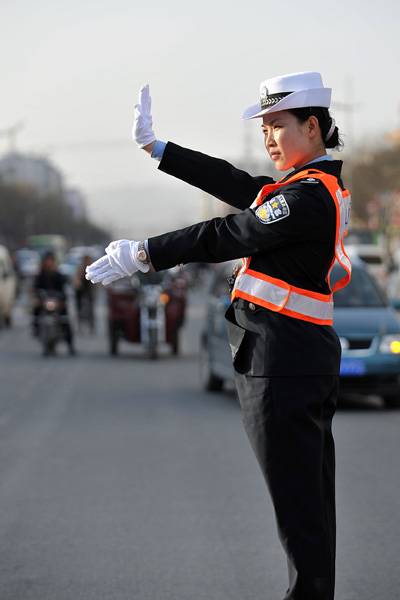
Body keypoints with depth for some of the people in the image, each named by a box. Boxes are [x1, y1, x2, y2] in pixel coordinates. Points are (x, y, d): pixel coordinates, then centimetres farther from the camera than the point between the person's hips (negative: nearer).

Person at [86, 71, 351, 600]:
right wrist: (155, 146, 15)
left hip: (282, 359, -10)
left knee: (297, 497, -5)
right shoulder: (319, 187, 14)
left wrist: (142, 254, -14)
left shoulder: (308, 196, -16)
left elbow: (230, 236, -19)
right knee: (309, 495, 14)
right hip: (303, 356, 10)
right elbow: (232, 183, 15)